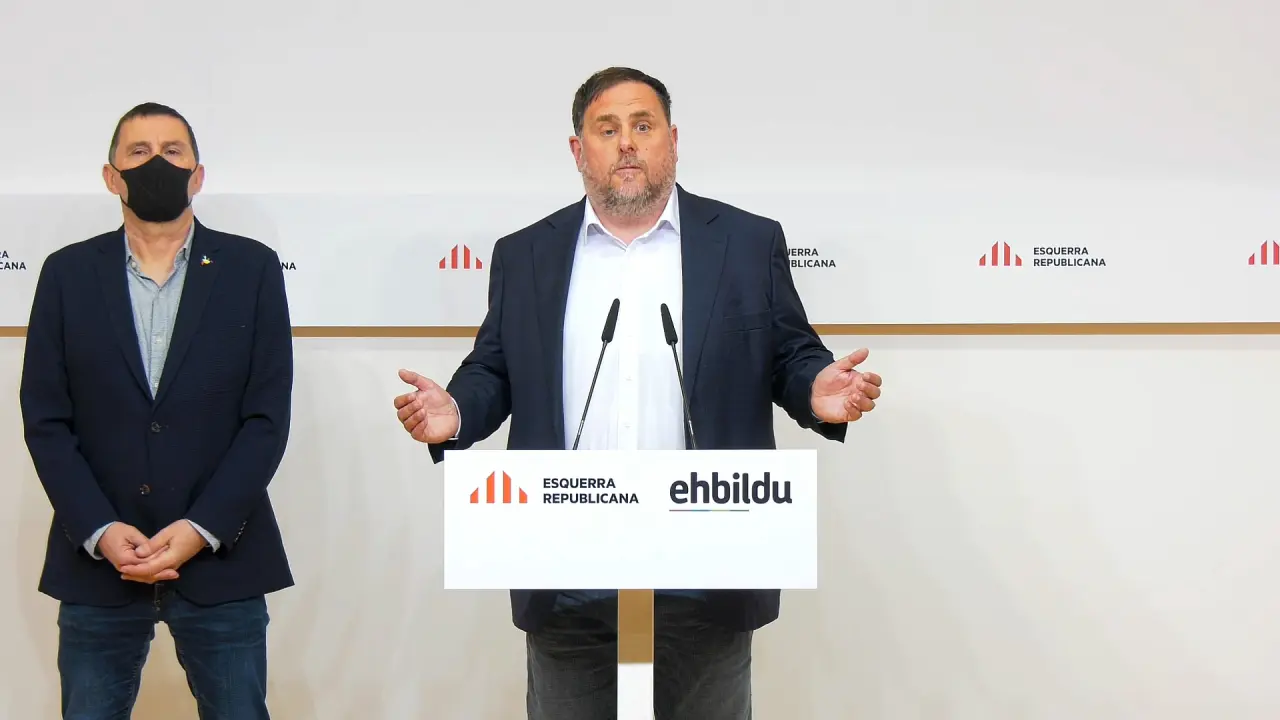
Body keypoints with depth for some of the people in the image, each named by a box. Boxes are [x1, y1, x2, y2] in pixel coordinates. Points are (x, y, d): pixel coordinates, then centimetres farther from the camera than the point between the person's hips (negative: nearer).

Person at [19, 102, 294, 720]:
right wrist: (100, 531, -10)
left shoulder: (251, 269, 3)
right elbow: (45, 420, 2)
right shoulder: (67, 273, 6)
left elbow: (267, 415, -2)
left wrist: (202, 529, -11)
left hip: (219, 557, -1)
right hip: (96, 563, 1)